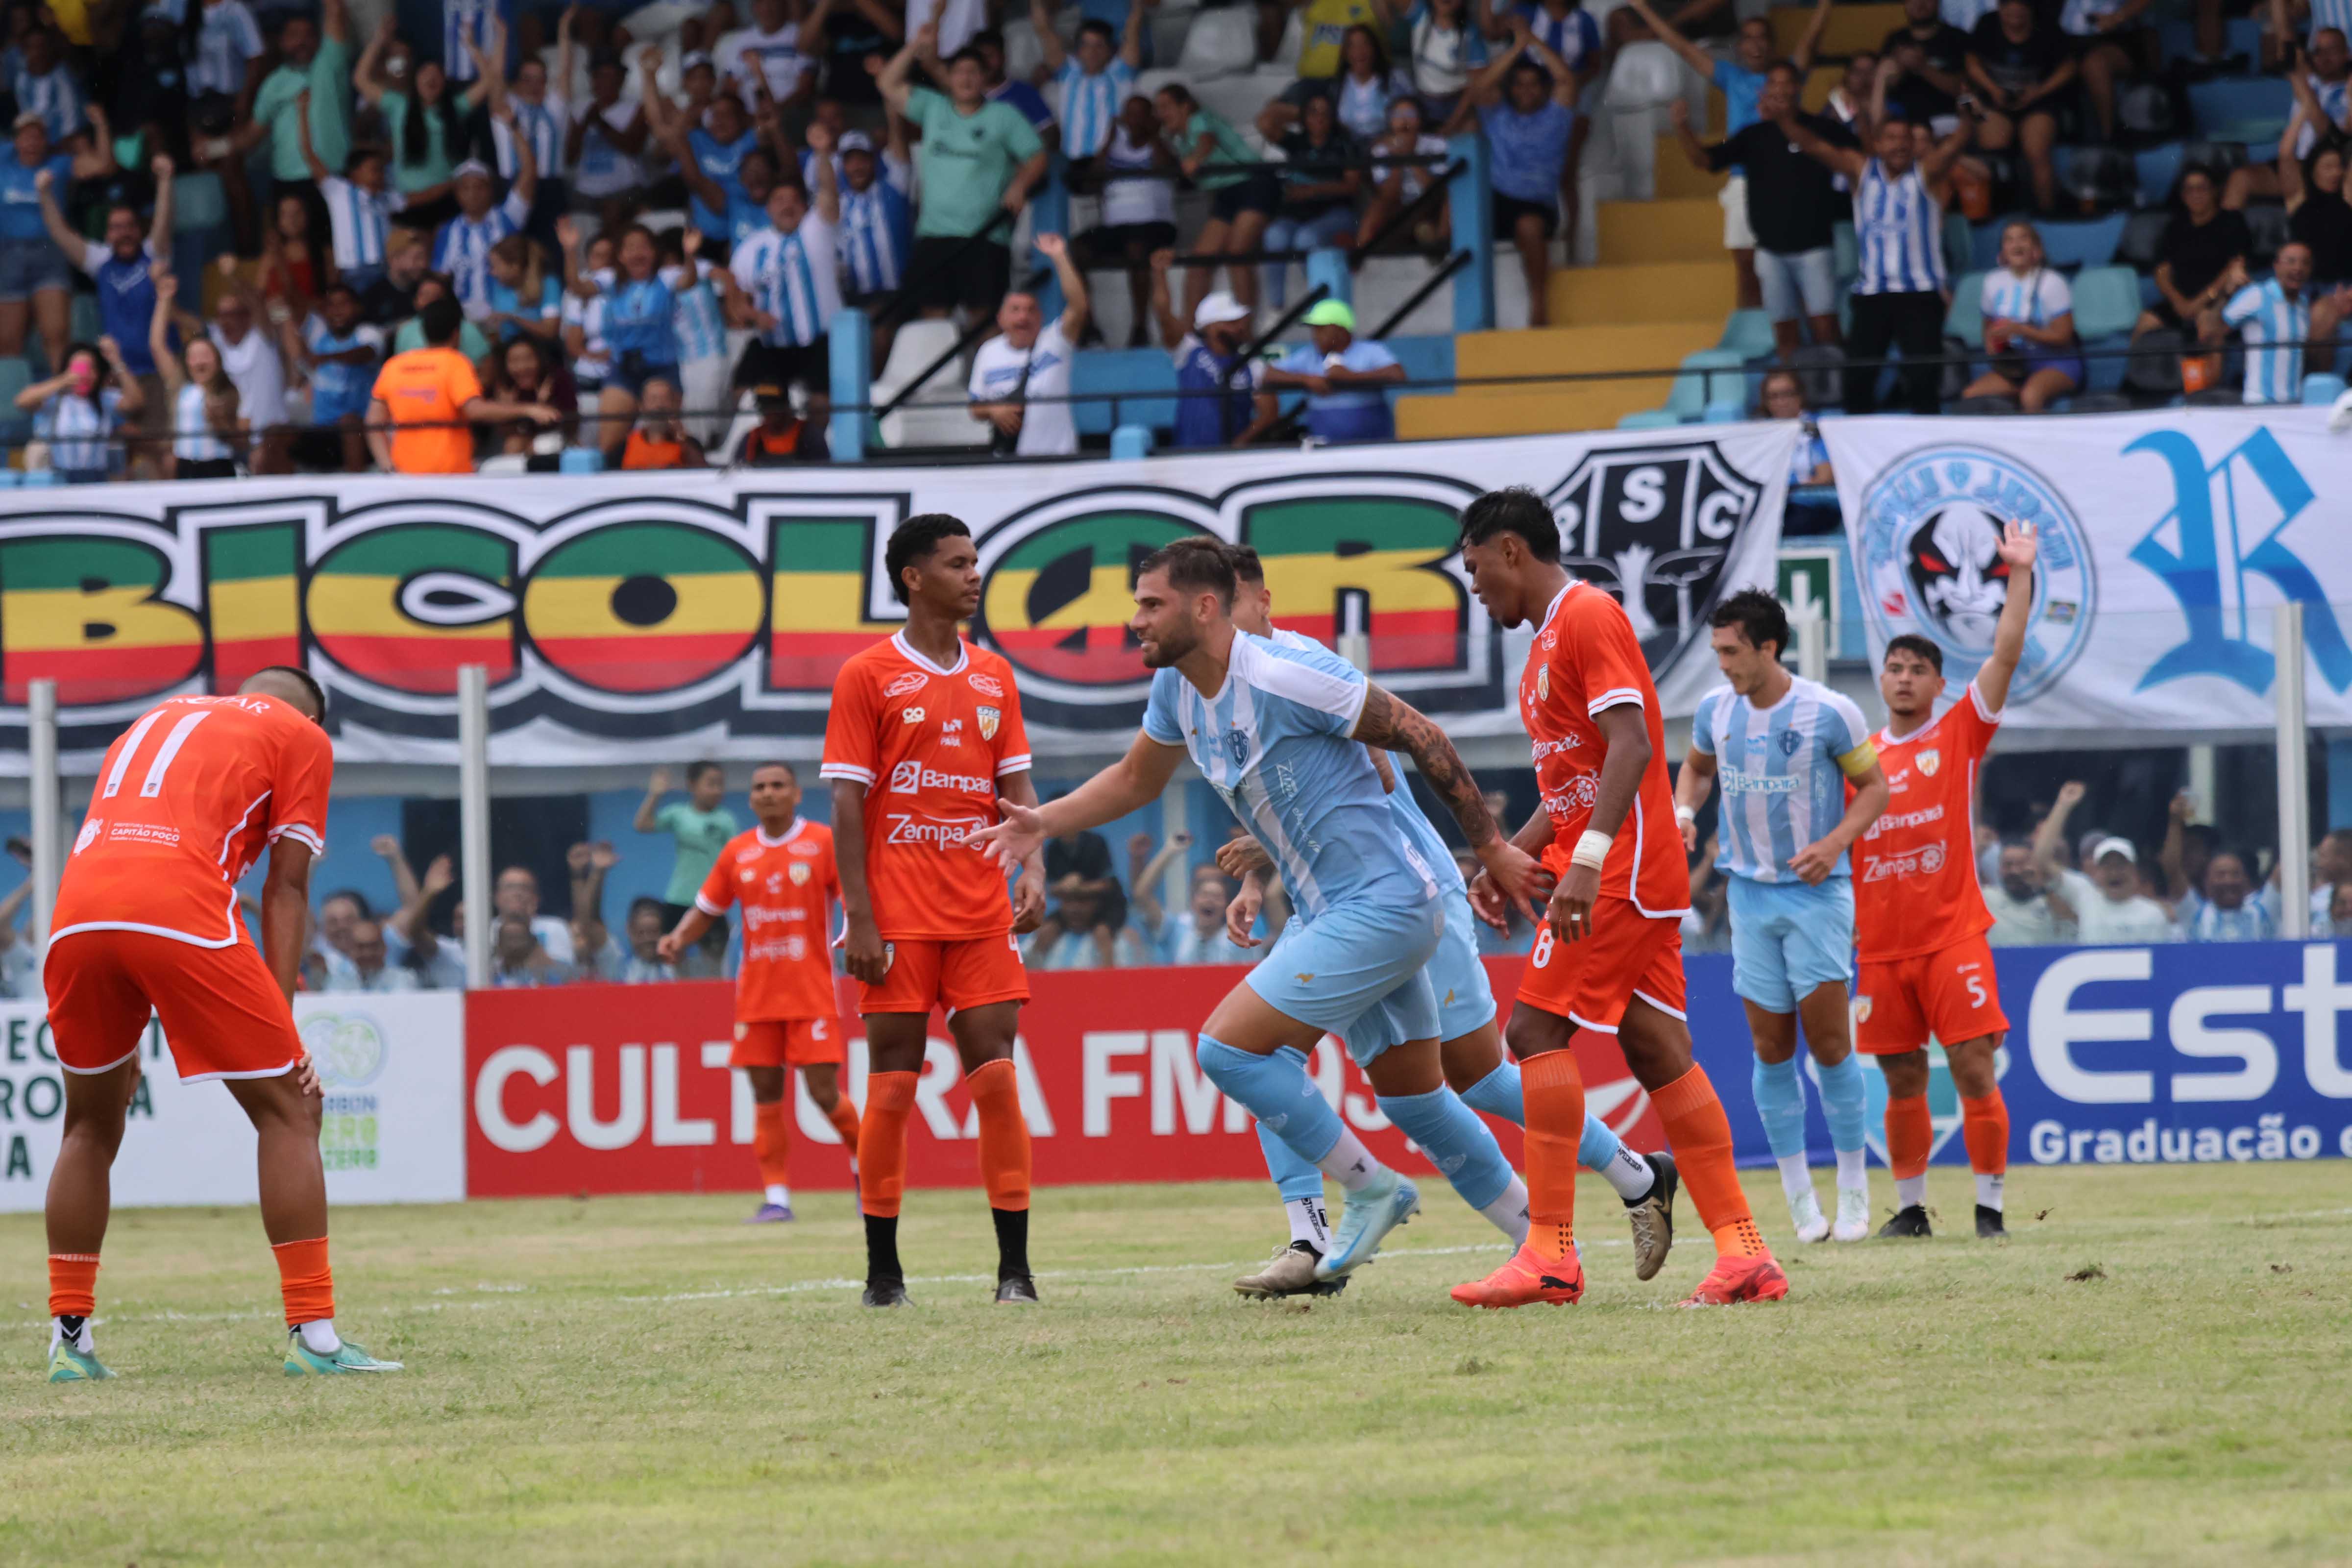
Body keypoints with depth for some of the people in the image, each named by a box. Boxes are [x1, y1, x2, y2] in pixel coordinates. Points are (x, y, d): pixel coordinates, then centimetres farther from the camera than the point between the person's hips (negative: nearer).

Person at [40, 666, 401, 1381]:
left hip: (75, 914, 5)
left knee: (90, 1129, 22)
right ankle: (313, 1335, -1)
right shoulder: (303, 737, 21)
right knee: (288, 1111, 5)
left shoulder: (155, 722, 36)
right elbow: (286, 887, 11)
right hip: (181, 913, -5)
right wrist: (281, 1022, 8)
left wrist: (124, 1040, 30)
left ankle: (69, 1342, 20)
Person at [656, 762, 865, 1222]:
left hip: (811, 991, -3)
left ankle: (863, 1161, 20)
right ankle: (776, 1196, 3)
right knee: (766, 1092, 0)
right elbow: (706, 908, 16)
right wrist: (679, 938, -3)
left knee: (824, 1092, -7)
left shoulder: (823, 843, -2)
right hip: (757, 992, 4)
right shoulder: (738, 852, 9)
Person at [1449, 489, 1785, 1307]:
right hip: (1637, 875, 10)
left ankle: (1550, 1253, -15)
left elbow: (1631, 747, -21)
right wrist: (1507, 859, 19)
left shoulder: (1587, 616, -10)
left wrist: (1586, 861, -28)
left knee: (1538, 1028, -12)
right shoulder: (1552, 635, 21)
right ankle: (1744, 1253, 1)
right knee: (1658, 1051, 5)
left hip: (1619, 871, -10)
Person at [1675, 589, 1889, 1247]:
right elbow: (1697, 766, 20)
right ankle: (1800, 1200, 9)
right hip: (1750, 893, 4)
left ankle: (1853, 1188, 7)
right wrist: (1685, 811, -1)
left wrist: (1836, 842, -17)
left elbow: (1874, 785, -2)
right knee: (1772, 1050, 2)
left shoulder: (1829, 712, -11)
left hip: (1817, 891, -4)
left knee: (1828, 1041, -7)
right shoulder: (1715, 709, 1)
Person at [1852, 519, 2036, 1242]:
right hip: (1880, 944, 3)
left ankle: (1989, 1205, -4)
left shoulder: (1960, 734, 4)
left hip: (1952, 935, -3)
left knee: (1974, 1068, -9)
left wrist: (2019, 576, -10)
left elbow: (2006, 653, -4)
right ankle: (1910, 1206, 14)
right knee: (1903, 1082, 6)